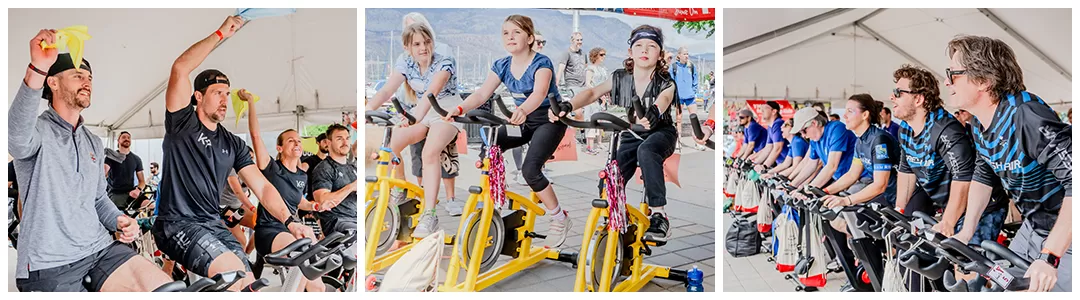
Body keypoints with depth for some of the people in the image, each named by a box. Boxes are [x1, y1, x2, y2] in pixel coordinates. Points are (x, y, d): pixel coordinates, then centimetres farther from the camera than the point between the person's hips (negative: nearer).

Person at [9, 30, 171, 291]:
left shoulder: (94, 143, 18)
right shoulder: (36, 130, -4)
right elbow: (18, 137, -30)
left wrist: (119, 220, 0)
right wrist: (38, 69, -44)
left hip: (100, 249, 6)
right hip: (49, 263, -6)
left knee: (165, 288, -14)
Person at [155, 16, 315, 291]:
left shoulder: (233, 144, 13)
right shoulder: (182, 123, 1)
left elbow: (262, 187, 5)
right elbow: (180, 69, -14)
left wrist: (290, 221, -11)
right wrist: (221, 34, -12)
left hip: (213, 225, 6)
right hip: (177, 223, -5)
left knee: (249, 283, -10)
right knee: (233, 271, -27)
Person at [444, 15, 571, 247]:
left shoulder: (541, 63, -19)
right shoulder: (502, 66, -2)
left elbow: (539, 93, -39)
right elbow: (482, 93, -14)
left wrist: (523, 110, -60)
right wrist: (459, 109, -33)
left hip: (549, 120, -6)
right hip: (523, 121, 6)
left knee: (529, 168, -25)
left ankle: (559, 219, -6)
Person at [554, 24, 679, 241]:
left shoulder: (665, 83, -13)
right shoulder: (620, 78, -5)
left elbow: (664, 99, -37)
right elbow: (593, 93, -18)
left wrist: (654, 113, -63)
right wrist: (568, 105, -38)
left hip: (660, 132, -3)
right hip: (630, 136, 4)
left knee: (646, 151, -40)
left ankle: (658, 214, -33)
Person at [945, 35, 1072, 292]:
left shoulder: (1026, 116, -29)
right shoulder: (979, 123, -2)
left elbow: (1074, 182, -34)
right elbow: (983, 175, 11)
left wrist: (1049, 256, -36)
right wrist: (966, 232, 4)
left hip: (1065, 238, -8)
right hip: (1033, 228, 8)